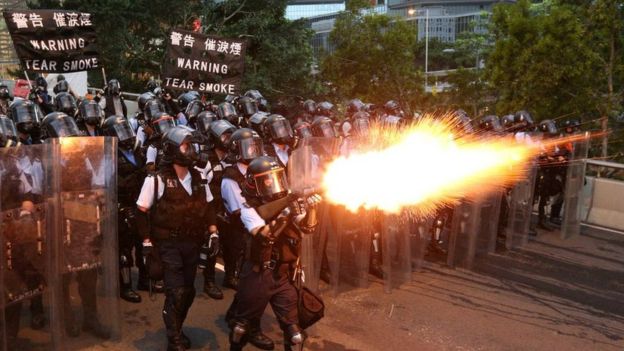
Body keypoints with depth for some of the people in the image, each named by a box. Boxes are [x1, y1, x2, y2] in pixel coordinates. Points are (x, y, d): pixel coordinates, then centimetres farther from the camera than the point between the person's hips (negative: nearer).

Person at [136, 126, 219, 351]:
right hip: (168, 244, -5)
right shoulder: (157, 180, -10)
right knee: (176, 292, -8)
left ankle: (176, 330, 34)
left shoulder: (198, 178, 6)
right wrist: (147, 243, -10)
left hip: (192, 243, 5)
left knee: (188, 291, 12)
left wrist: (213, 233, 3)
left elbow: (208, 207, 13)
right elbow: (142, 212, -7)